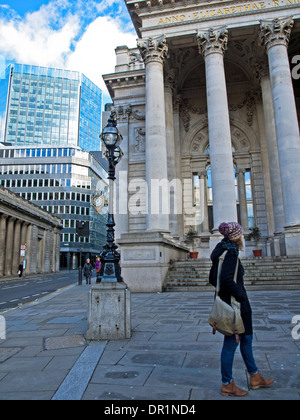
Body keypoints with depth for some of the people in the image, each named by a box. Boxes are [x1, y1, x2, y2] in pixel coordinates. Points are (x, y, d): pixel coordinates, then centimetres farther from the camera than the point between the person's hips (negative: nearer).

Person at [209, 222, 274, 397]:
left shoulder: (221, 252, 10)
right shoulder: (230, 253, -18)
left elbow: (213, 279, 14)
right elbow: (226, 278, -30)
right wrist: (240, 295, -19)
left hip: (226, 301, 10)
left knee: (246, 338, 22)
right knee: (231, 342, 3)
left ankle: (255, 377, 38)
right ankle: (227, 385, 20)